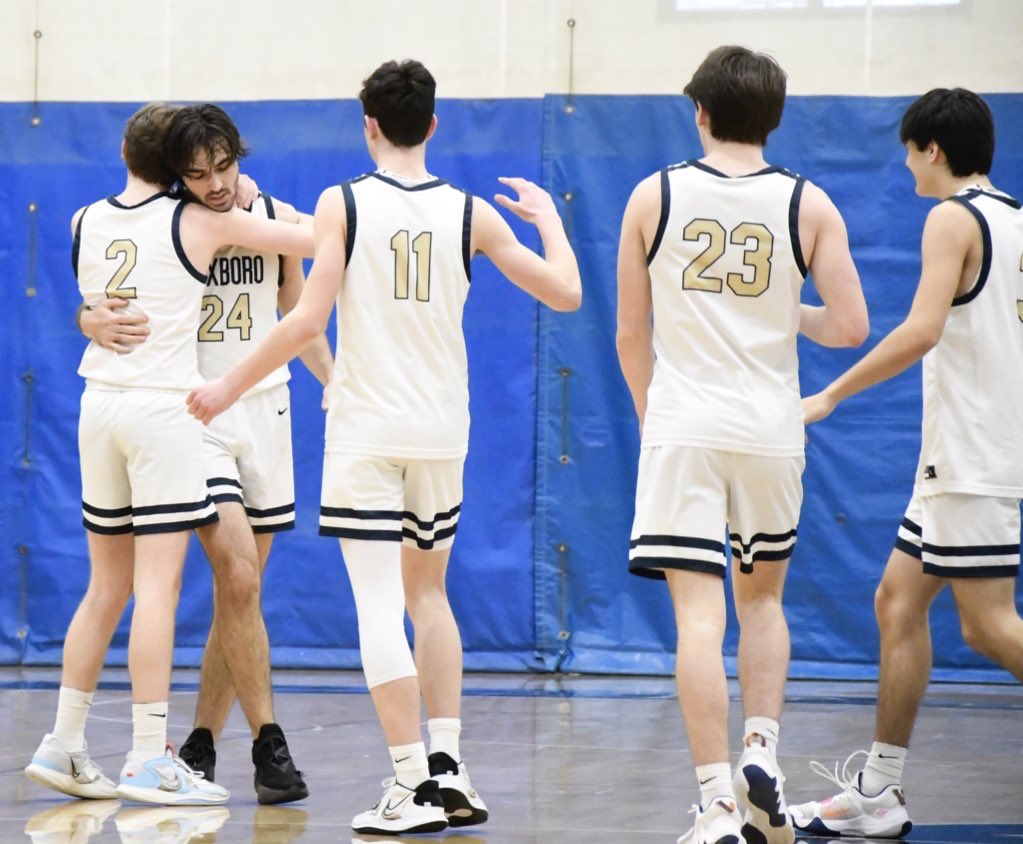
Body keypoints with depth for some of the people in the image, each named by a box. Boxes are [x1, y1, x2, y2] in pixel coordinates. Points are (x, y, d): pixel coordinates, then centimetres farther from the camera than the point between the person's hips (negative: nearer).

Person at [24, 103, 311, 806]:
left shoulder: (84, 224, 8)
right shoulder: (199, 222, -5)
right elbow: (314, 239, 0)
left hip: (100, 403, 6)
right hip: (164, 406, -6)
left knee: (107, 588, 13)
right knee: (158, 587, -6)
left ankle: (64, 747, 14)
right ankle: (150, 761, -8)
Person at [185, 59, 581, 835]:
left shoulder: (343, 203, -6)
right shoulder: (471, 213, 2)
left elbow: (308, 320, -12)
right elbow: (564, 293, 6)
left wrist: (231, 386, -2)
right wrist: (548, 217, 24)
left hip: (366, 428, -4)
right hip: (443, 430, 4)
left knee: (379, 605, -3)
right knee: (427, 591, 19)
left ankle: (416, 785, -7)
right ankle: (448, 766, 13)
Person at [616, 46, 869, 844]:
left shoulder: (654, 196, 1)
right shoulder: (808, 204, 0)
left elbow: (631, 334, 5)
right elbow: (851, 327, -5)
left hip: (682, 427, -1)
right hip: (770, 431, 1)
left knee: (699, 614, -4)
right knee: (762, 598, 22)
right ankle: (762, 751, 6)